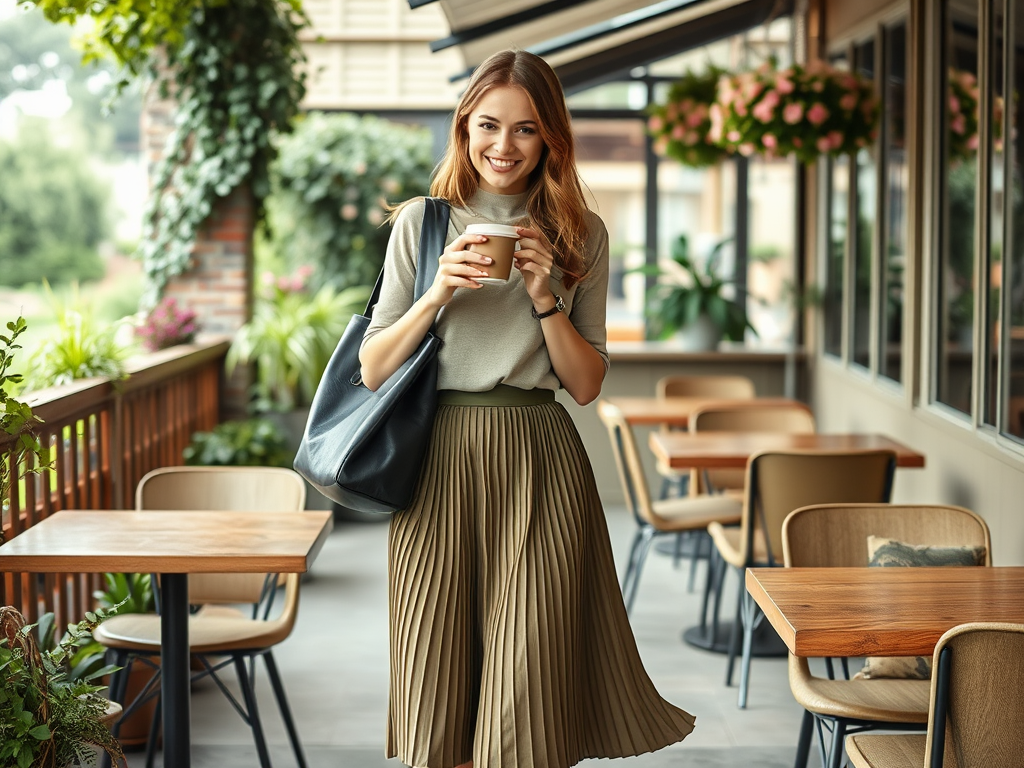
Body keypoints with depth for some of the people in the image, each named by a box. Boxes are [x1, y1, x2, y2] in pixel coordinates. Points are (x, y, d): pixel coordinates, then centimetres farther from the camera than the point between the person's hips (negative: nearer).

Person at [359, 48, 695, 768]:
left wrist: (545, 297, -8)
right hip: (440, 458, 0)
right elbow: (373, 369, 3)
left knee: (529, 675, -2)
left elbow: (587, 384, 6)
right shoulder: (422, 223, 5)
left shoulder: (579, 236, 7)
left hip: (542, 463, 0)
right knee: (436, 674, 3)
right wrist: (439, 292, -11)